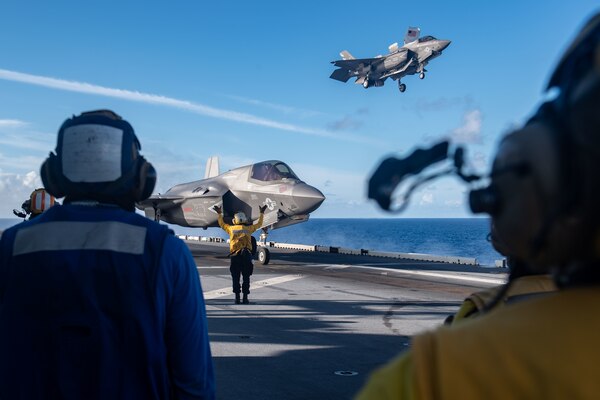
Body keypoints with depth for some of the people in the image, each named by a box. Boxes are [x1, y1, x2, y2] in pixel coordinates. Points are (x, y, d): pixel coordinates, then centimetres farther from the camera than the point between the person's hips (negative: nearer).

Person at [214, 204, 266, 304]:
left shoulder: (231, 228, 11)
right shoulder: (248, 228, 11)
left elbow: (221, 224, 29)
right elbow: (259, 224, 28)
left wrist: (219, 214, 43)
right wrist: (261, 213, 40)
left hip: (235, 255, 0)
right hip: (246, 255, 0)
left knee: (236, 277, 6)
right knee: (246, 277, 4)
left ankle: (237, 298, 6)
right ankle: (245, 298, 2)